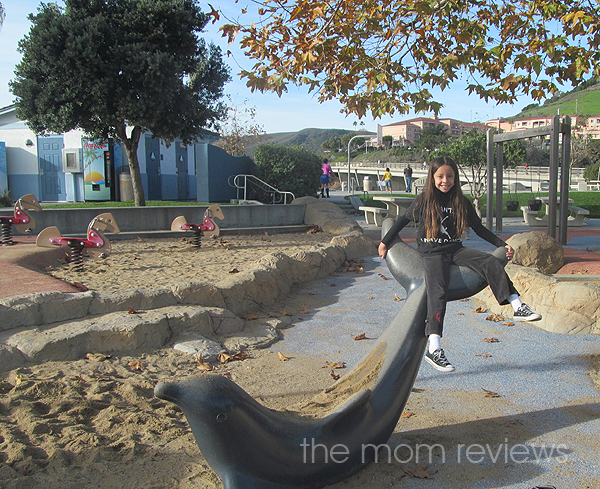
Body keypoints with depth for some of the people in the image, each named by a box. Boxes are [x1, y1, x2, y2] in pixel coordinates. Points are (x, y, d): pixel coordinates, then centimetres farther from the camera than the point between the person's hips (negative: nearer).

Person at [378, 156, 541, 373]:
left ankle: (518, 307, -20)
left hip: (455, 250, 4)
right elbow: (403, 220, 13)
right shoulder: (424, 201, 1)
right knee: (437, 291, -25)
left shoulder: (462, 203, 9)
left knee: (491, 263, -20)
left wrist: (502, 245, 12)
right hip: (432, 253, -4)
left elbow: (479, 228, 18)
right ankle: (434, 348, -33)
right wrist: (385, 242, 16)